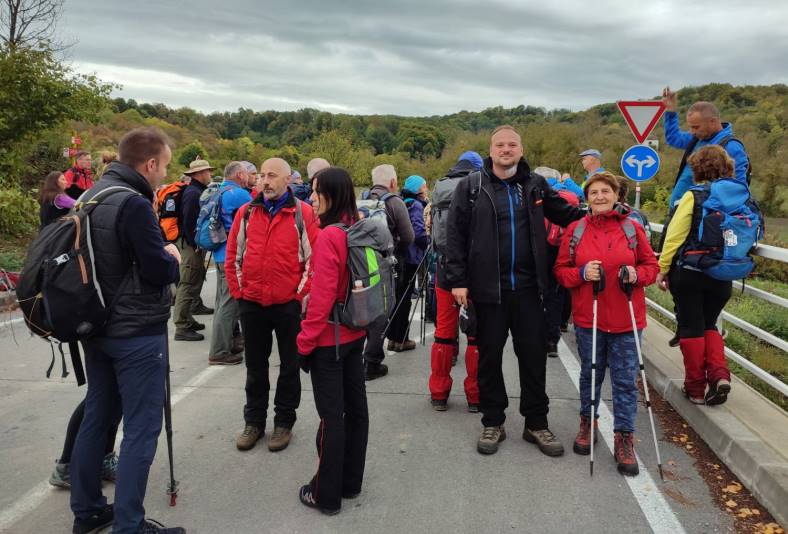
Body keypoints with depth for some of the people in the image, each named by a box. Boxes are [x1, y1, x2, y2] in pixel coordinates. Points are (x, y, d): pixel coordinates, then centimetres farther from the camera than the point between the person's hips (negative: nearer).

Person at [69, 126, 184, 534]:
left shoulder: (91, 197, 9)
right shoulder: (134, 204, -20)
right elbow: (160, 272, -21)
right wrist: (173, 258, 0)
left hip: (97, 327, 9)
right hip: (137, 333, -9)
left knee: (96, 417, 17)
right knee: (141, 429, -1)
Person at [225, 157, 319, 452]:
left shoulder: (303, 213, -5)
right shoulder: (246, 212, 5)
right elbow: (233, 255, 9)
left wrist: (302, 294, -9)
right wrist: (238, 291, 4)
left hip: (290, 304, -3)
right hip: (251, 303, 3)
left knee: (289, 366, 10)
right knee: (255, 366, 14)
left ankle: (284, 422, 25)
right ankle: (254, 421, 29)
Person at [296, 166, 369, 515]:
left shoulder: (329, 237, -20)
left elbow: (322, 297, -22)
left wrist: (305, 341, -14)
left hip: (330, 339, -8)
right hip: (355, 333, 8)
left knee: (331, 415, 1)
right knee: (355, 406, 14)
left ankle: (327, 495, 14)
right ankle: (350, 482, 29)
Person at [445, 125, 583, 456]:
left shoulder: (535, 185, 7)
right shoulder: (471, 186, 0)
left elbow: (567, 215, 15)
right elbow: (456, 234, -2)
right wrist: (458, 280, -8)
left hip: (527, 287, 2)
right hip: (488, 288, -2)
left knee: (534, 355, 8)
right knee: (489, 356, 9)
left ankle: (536, 423, 24)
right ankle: (493, 423, 24)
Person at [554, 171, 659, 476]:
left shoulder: (632, 228, 1)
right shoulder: (575, 230, 1)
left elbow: (651, 265, 7)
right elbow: (561, 270, 3)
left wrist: (637, 275, -14)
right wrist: (581, 273, -16)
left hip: (625, 319, 0)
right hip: (587, 317, 1)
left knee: (625, 380, 3)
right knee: (590, 374, 16)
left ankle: (624, 439, 16)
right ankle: (588, 423, 38)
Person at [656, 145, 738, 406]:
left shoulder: (694, 196, -10)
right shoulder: (737, 198, 2)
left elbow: (674, 236, -11)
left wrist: (662, 269, -3)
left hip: (688, 273, -4)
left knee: (691, 327, 7)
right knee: (709, 325, 19)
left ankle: (696, 388, 12)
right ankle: (719, 375, 0)